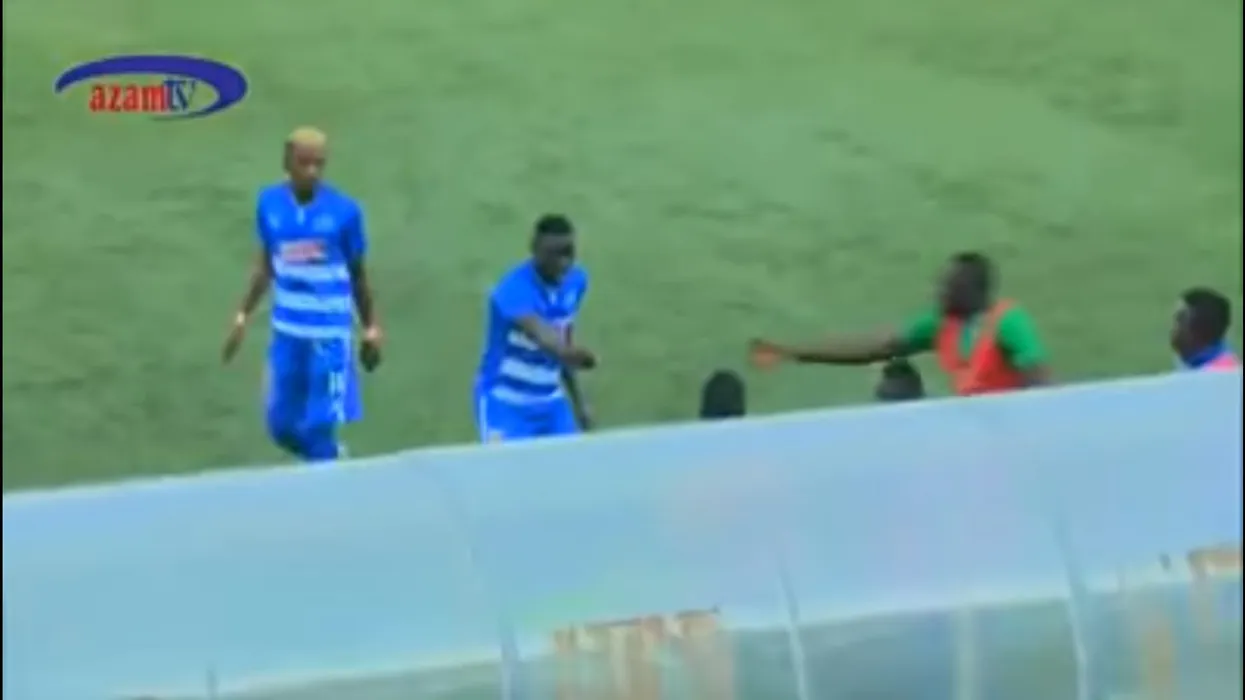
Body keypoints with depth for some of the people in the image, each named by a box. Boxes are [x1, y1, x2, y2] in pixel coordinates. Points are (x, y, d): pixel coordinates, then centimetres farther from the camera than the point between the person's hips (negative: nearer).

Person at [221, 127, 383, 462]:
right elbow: (266, 265, 9)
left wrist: (371, 329, 4)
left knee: (319, 427, -4)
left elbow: (358, 274, -1)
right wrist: (243, 316, 7)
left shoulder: (344, 210, -13)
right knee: (281, 425, 12)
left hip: (330, 332, -4)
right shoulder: (269, 203, -4)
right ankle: (330, 460, 40)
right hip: (287, 330, 4)